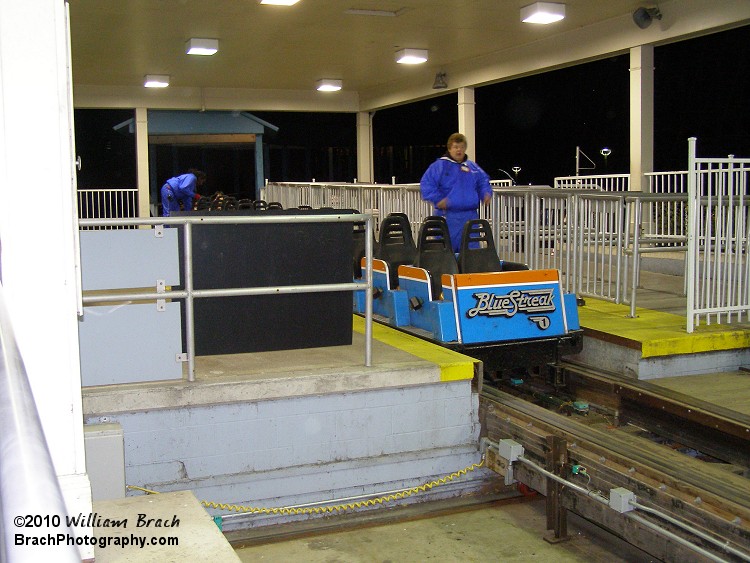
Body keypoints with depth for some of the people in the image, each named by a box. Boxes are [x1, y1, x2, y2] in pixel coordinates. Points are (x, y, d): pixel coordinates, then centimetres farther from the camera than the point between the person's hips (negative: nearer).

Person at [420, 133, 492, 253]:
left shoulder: (473, 167, 13)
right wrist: (438, 199, -17)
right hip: (448, 217, -4)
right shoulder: (439, 166, -2)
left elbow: (483, 181, 24)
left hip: (471, 216, 4)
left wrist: (486, 194, 5)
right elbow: (426, 184, -8)